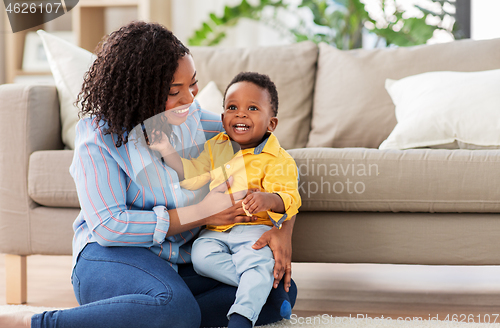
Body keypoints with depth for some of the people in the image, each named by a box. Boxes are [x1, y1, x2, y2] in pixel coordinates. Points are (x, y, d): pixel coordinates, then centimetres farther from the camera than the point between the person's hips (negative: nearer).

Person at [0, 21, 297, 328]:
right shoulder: (99, 136, -9)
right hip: (110, 255, -6)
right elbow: (107, 226, -19)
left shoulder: (195, 119, 4)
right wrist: (204, 212, -18)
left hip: (182, 262, 7)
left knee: (281, 290, -15)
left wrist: (283, 229, -11)